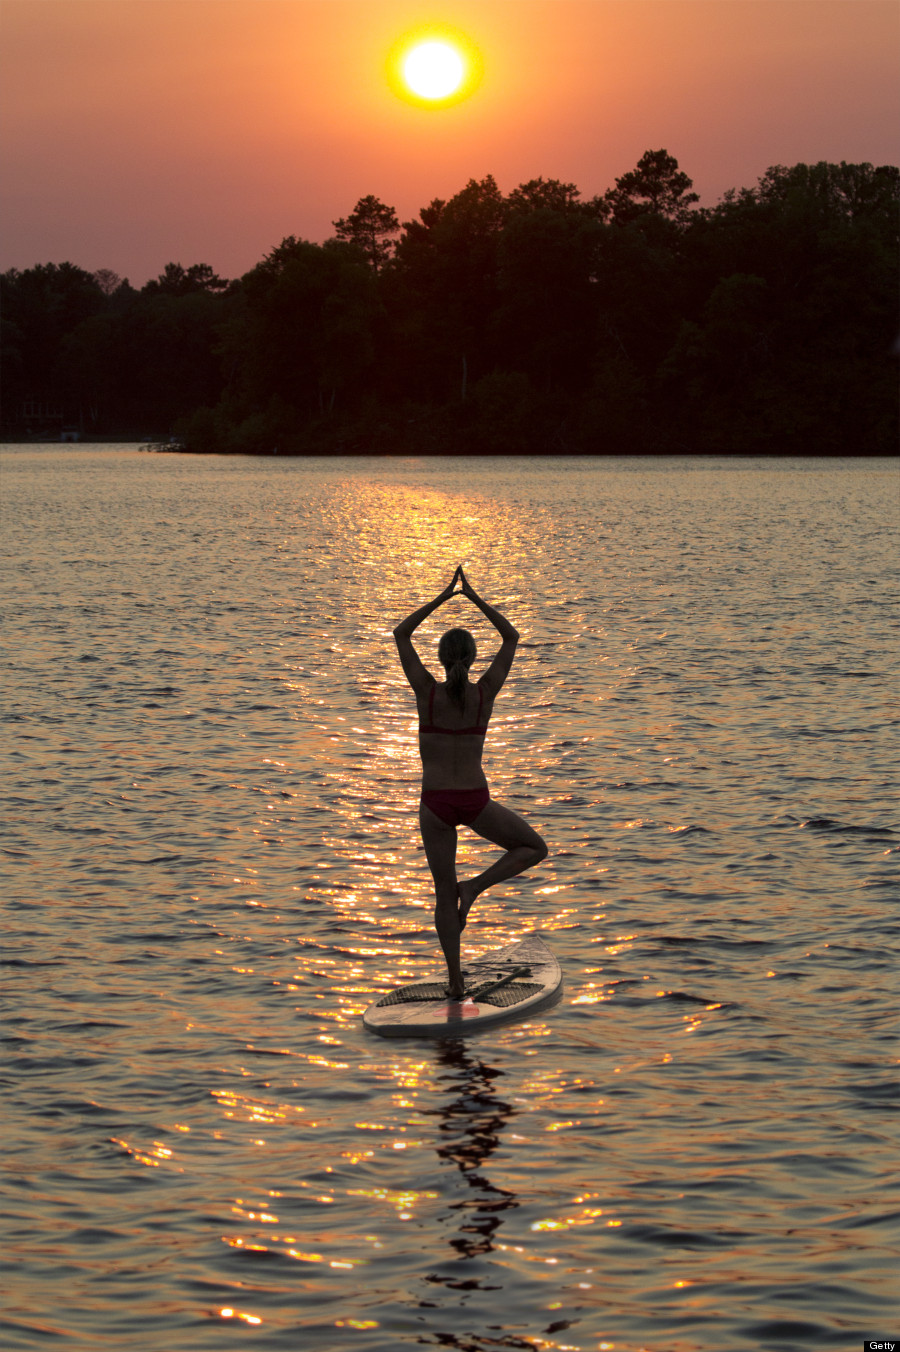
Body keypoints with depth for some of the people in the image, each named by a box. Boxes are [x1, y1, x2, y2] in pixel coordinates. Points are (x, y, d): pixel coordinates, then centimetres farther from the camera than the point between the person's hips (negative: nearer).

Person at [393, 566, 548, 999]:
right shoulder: (485, 691, -6)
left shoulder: (427, 690, -8)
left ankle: (455, 980, 10)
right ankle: (475, 886, -2)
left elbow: (401, 634, 5)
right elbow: (511, 638, 8)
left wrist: (444, 596, 6)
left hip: (436, 803, 1)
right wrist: (474, 597, 8)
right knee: (534, 849, 20)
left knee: (444, 893, 12)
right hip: (476, 801, -1)